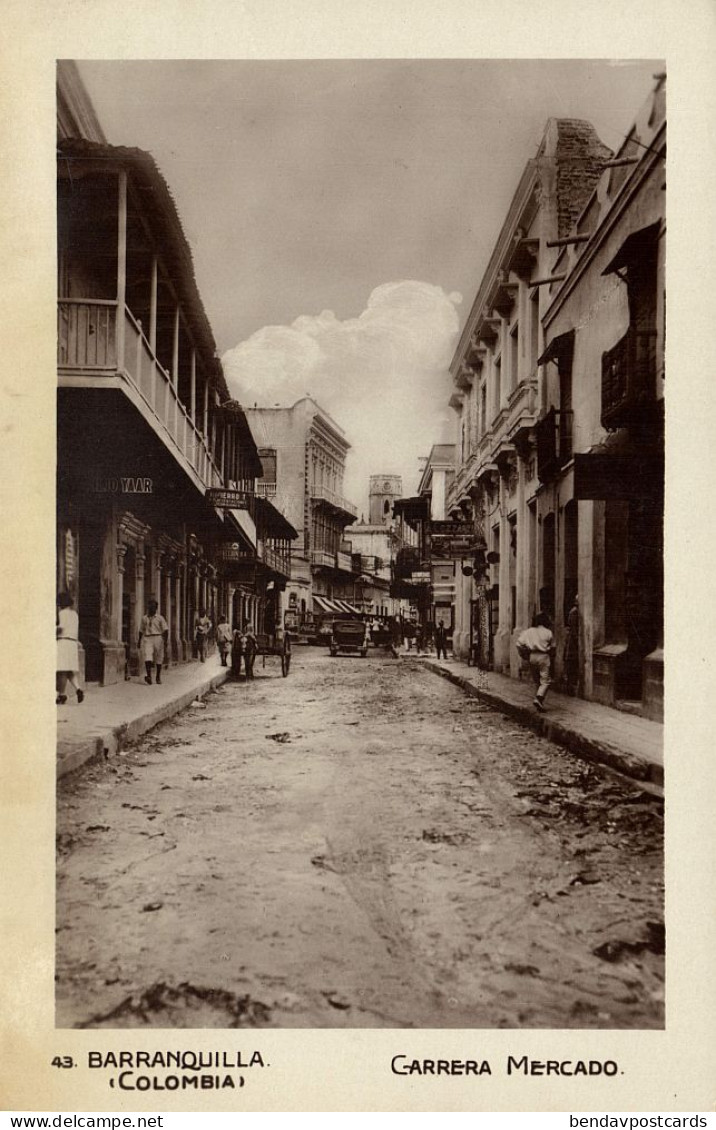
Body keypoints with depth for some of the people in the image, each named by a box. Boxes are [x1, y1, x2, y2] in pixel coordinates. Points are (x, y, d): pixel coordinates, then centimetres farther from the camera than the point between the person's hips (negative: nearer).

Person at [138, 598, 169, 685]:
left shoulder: (160, 618, 2)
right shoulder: (144, 618, 11)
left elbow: (165, 629, -2)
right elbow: (141, 630, 19)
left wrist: (166, 640, -13)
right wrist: (139, 641, 17)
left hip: (157, 638, -1)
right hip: (147, 639, 1)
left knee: (158, 659, 6)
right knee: (147, 657, -17)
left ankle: (158, 677, 20)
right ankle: (149, 677, -26)